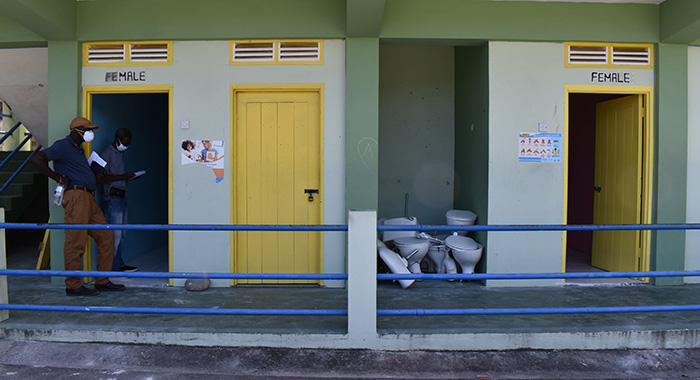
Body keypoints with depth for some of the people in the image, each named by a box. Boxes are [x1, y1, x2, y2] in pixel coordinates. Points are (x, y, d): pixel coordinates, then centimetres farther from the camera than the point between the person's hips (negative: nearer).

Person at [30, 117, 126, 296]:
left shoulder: (78, 149, 27)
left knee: (106, 236, 7)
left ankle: (102, 281, 12)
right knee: (76, 241, -8)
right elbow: (37, 159, -13)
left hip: (89, 198, 10)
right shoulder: (63, 146, -2)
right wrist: (58, 178, -11)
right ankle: (73, 286, -1)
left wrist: (95, 177, 19)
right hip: (76, 196, -10)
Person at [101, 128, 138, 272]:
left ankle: (118, 264, 16)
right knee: (115, 233, -8)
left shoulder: (120, 154, 21)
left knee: (121, 233, 10)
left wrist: (129, 176, 10)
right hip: (112, 197, -9)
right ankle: (116, 266, -2)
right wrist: (123, 176, -20)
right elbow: (104, 177, -16)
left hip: (122, 196, 9)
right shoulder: (107, 154, -7)